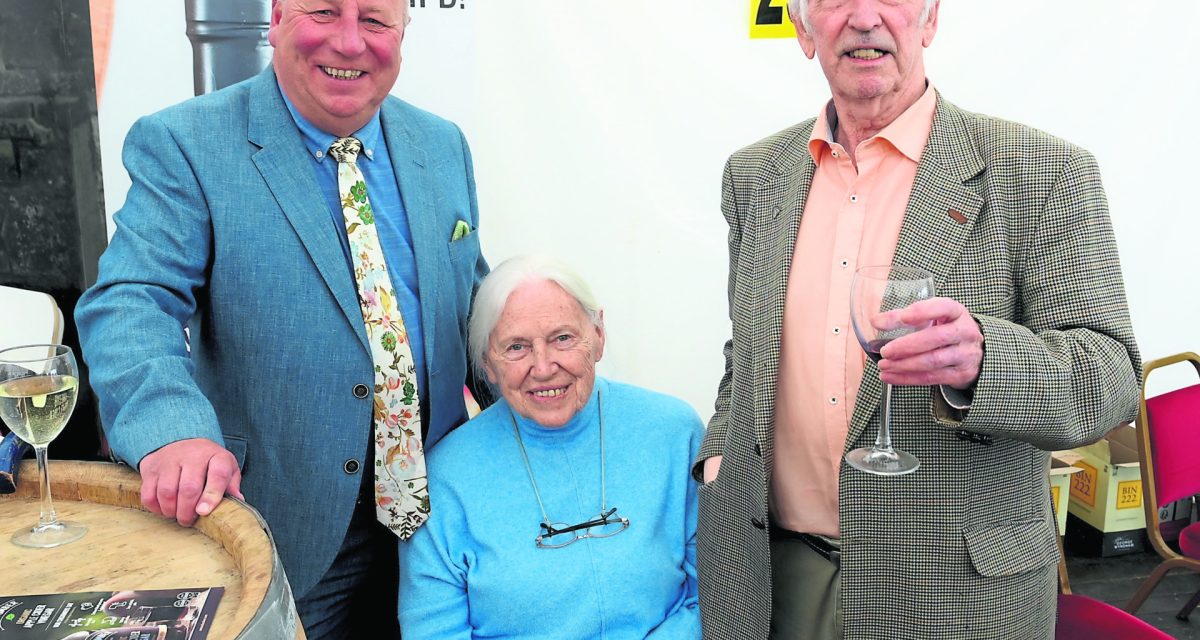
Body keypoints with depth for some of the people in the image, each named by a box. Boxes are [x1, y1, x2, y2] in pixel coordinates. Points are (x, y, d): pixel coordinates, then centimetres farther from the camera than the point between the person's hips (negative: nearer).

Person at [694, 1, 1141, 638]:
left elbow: (1111, 376, -12)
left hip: (961, 588, -3)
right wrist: (721, 453, 1)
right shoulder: (753, 175, 6)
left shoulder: (1042, 172, -7)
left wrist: (980, 358, -30)